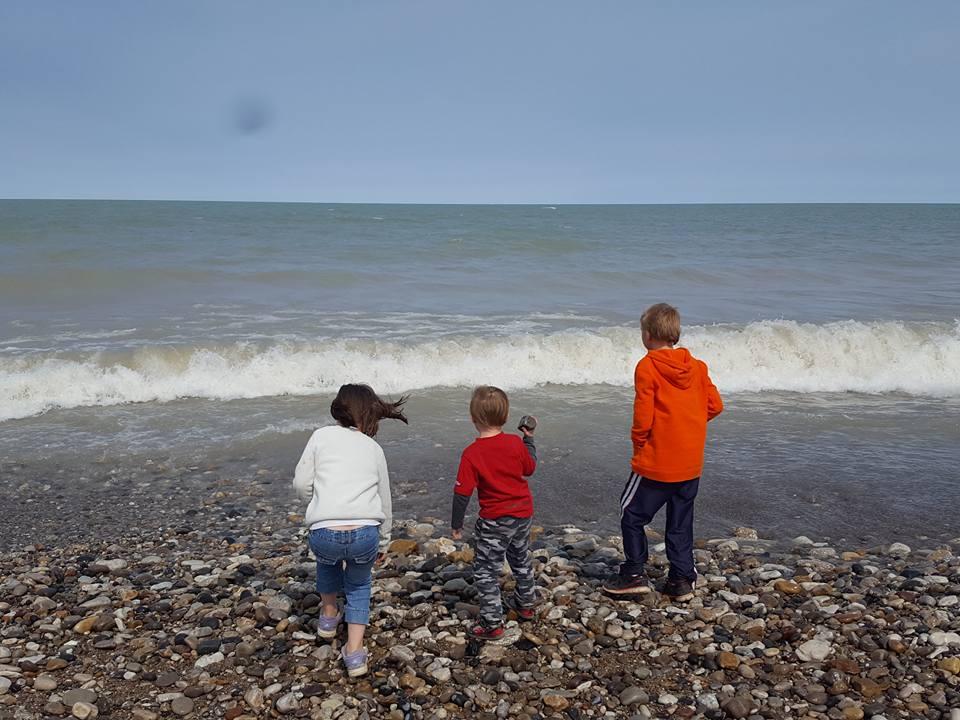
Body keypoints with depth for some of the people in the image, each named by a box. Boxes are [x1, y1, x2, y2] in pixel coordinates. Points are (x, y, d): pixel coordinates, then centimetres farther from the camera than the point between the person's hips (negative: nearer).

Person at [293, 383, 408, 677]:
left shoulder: (322, 436, 10)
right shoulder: (374, 448, 17)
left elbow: (302, 484, 5)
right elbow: (385, 501, 21)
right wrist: (382, 543, 34)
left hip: (325, 532, -1)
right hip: (366, 533, 1)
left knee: (328, 559, 36)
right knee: (358, 584, 28)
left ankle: (329, 615, 48)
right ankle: (354, 653, 18)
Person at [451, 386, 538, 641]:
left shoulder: (472, 454, -19)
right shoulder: (515, 443, -8)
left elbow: (462, 492, -17)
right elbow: (530, 468, 10)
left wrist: (456, 524, -5)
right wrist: (529, 439, 21)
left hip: (495, 521, -6)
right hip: (523, 514, 6)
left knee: (486, 571, 6)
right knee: (520, 559, 27)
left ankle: (492, 624, 6)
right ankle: (526, 604, 45)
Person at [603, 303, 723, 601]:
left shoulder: (647, 367, -13)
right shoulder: (697, 366, 4)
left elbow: (643, 416, -15)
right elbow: (715, 405, 5)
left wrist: (638, 443, 2)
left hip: (656, 463, -6)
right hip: (691, 464, 6)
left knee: (631, 513, 9)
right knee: (681, 522, 16)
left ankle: (634, 574, 12)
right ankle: (682, 579, 19)